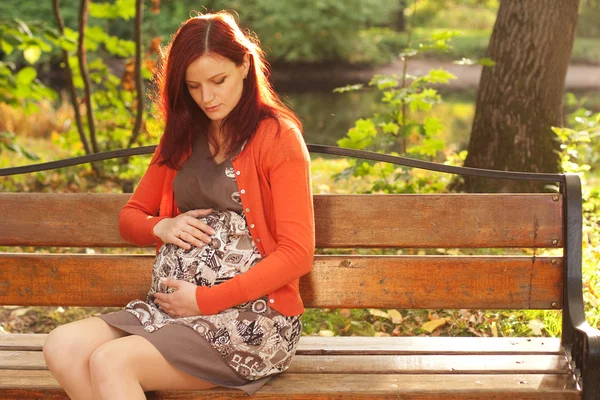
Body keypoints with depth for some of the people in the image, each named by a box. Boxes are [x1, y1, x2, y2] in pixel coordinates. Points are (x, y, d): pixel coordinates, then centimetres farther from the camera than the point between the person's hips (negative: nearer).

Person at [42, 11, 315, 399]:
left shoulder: (277, 136, -3)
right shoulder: (183, 138, 17)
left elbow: (298, 254, -10)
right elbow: (130, 216, 23)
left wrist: (205, 300, -14)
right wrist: (162, 227, -1)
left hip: (251, 317, -6)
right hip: (174, 305, 7)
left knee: (110, 361, -27)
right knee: (63, 346, -18)